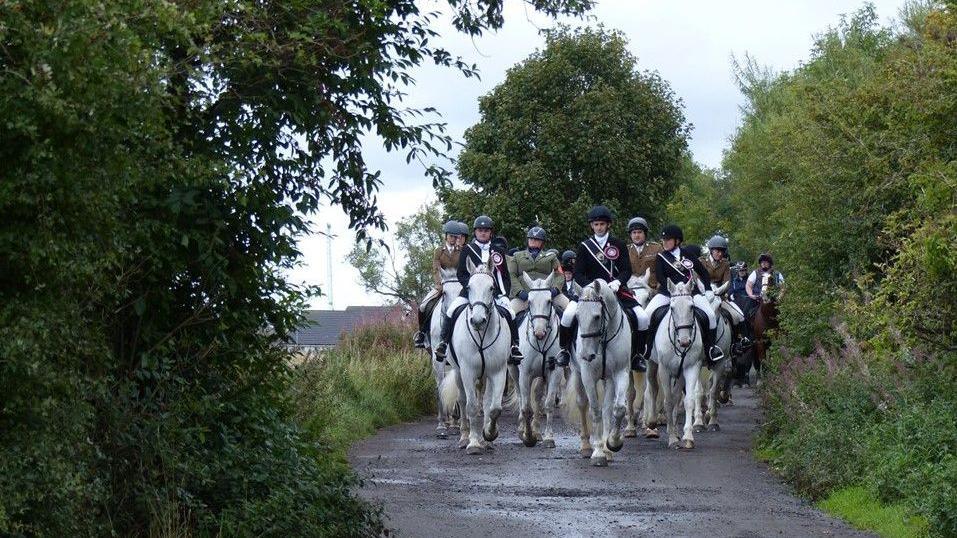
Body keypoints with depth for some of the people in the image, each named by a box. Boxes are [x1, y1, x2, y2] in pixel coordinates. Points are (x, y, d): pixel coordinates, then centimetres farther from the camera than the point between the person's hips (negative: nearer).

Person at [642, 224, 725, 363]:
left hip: (691, 291, 1)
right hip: (667, 292, -1)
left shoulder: (688, 254, 8)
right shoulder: (661, 257, 4)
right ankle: (646, 346, -9)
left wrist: (708, 289, 2)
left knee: (710, 315, -19)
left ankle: (710, 346, -4)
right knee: (648, 314, -22)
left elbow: (703, 272, 14)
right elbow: (660, 277, -8)